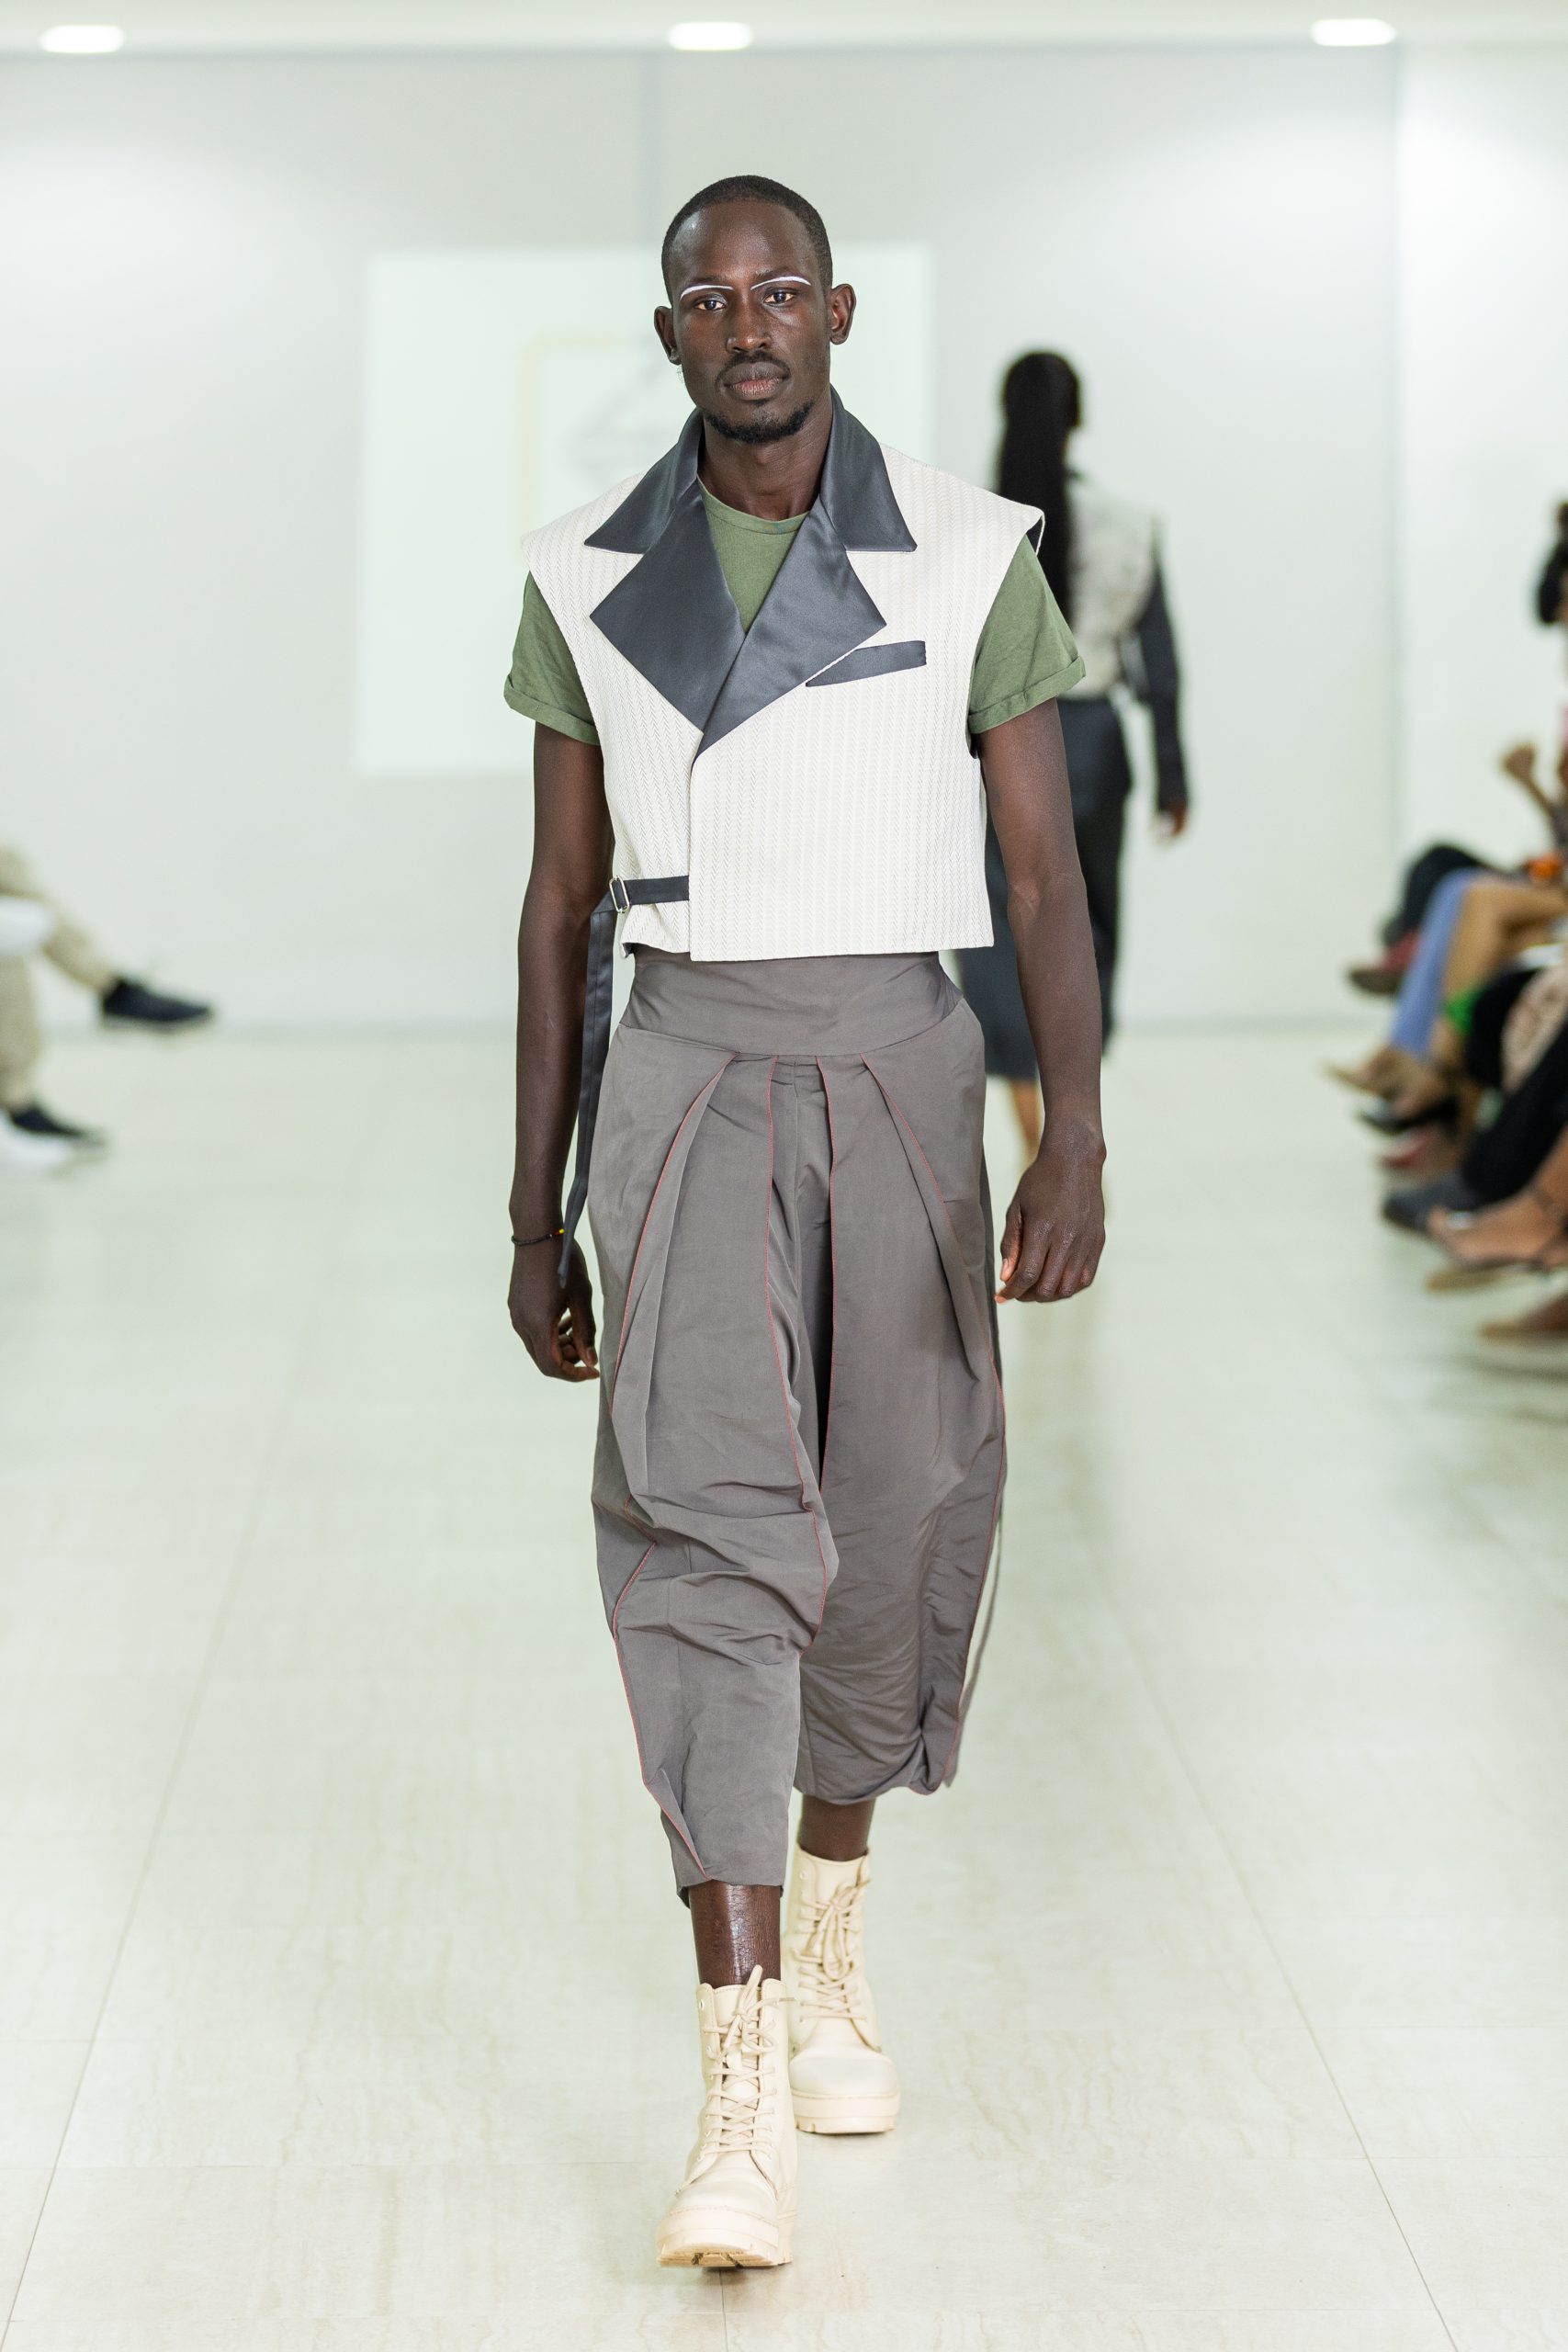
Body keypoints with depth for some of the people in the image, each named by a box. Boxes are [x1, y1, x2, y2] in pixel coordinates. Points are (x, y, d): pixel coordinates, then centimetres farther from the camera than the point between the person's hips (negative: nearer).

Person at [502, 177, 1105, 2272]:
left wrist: (1075, 1150, -14)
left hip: (901, 1080, 1)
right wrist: (536, 1217, 7)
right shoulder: (589, 581, 4)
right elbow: (561, 908, 7)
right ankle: (745, 2118, -19)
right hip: (687, 1090, -1)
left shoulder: (975, 561, 0)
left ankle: (829, 1953, 38)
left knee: (891, 1536, 10)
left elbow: (1048, 879, -2)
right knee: (707, 1533, -16)